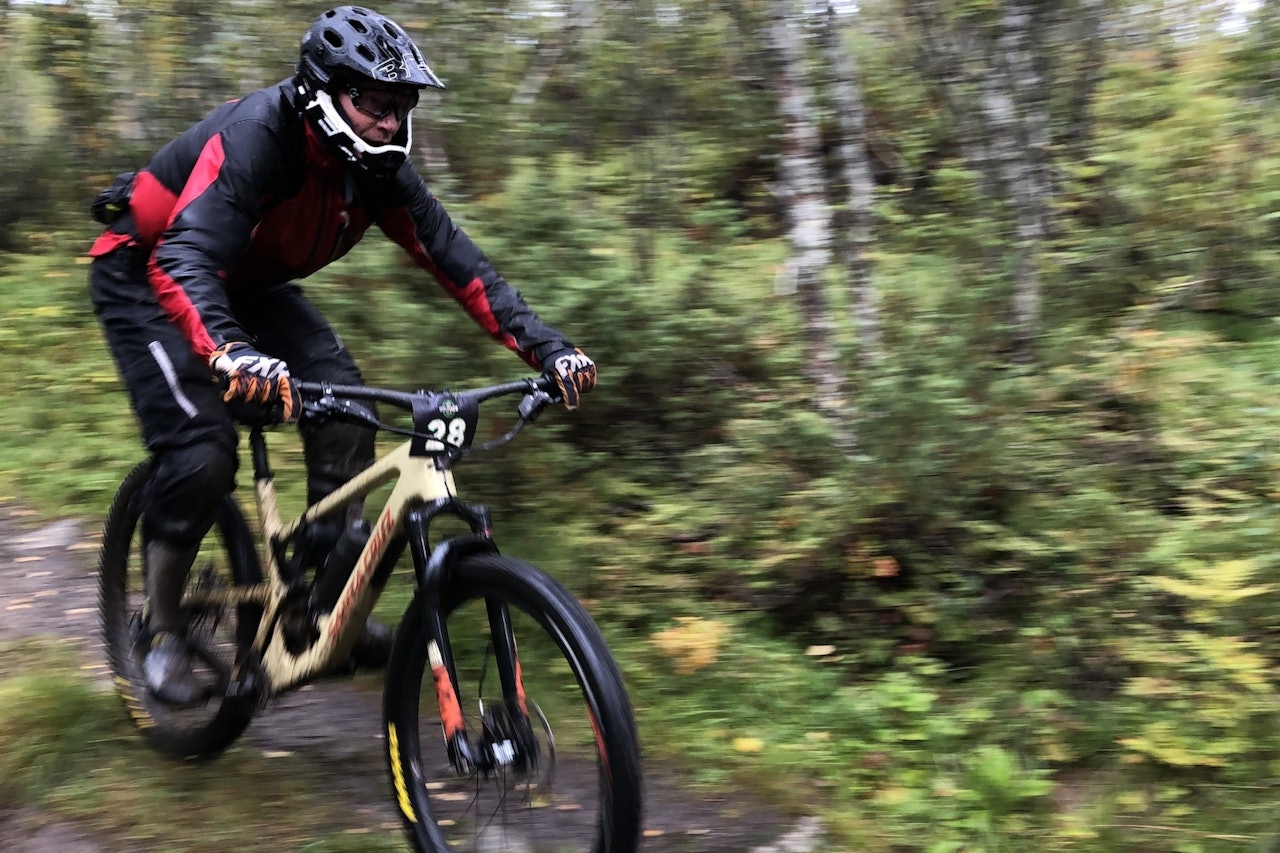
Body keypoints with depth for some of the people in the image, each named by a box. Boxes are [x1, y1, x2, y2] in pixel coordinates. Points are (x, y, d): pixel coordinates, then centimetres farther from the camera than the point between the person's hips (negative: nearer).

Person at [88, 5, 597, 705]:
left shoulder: (377, 169, -16)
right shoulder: (256, 135, -35)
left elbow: (456, 260, -16)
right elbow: (183, 259, -48)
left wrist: (549, 348, -27)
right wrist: (232, 355, -67)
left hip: (247, 283, 6)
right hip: (144, 276, -6)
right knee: (201, 452, -22)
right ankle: (160, 632, 0)